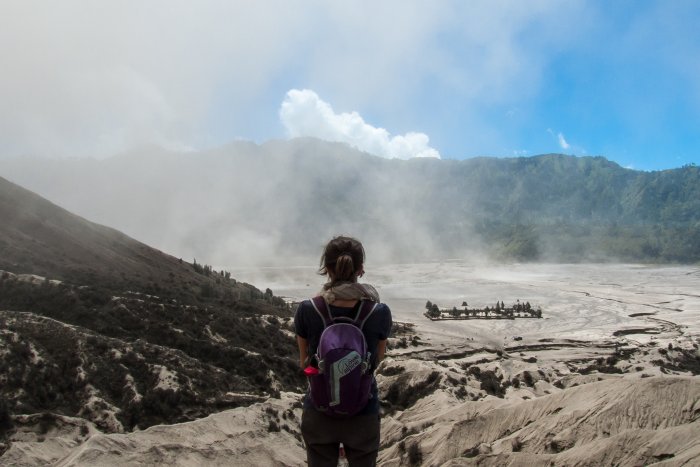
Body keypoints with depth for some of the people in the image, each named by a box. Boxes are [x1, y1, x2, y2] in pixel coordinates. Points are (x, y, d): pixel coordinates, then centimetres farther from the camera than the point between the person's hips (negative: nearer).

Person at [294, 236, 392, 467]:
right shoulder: (380, 313, -15)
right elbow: (377, 361, 2)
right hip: (362, 415, 0)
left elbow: (305, 363, 1)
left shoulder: (307, 311, -14)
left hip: (319, 414, 1)